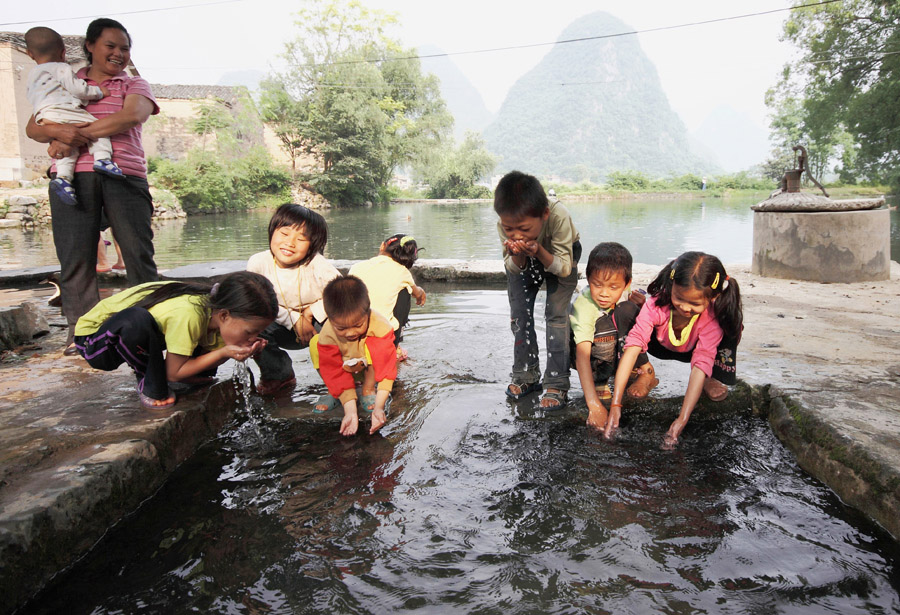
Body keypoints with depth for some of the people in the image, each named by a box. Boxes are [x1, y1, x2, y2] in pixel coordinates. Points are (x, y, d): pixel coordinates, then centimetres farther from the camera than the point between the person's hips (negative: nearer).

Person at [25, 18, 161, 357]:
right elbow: (33, 127, 12)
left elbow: (132, 116, -7)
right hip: (71, 176, 2)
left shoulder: (135, 85, 16)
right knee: (75, 256, -3)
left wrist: (80, 134, -12)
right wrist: (60, 131, -12)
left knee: (138, 251, -5)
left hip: (123, 174, -1)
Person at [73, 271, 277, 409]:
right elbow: (174, 373, -24)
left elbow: (204, 360, -5)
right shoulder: (188, 315, -37)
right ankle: (150, 386, -12)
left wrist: (235, 350, -22)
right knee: (136, 320, -39)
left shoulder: (217, 308, -12)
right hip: (93, 338, -7)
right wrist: (224, 352, -28)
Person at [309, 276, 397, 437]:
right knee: (314, 344, -23)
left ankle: (369, 389, -15)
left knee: (374, 344, -36)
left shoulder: (380, 327, -36)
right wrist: (350, 410, -36)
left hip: (372, 368, -2)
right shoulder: (327, 335, -30)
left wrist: (379, 407, -43)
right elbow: (336, 374, -26)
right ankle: (335, 393, -9)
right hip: (346, 369, 3)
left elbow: (386, 369, -33)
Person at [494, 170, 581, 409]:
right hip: (523, 262, 3)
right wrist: (517, 255, -42)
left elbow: (564, 268, -32)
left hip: (560, 256, -3)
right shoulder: (505, 225, -32)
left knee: (556, 313, -13)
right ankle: (525, 375, 14)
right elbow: (513, 268, -18)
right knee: (519, 313, -1)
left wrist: (538, 251, -50)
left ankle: (557, 384, -7)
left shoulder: (559, 217, -42)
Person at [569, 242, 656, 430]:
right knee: (605, 327, -36)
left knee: (627, 310, -24)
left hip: (617, 352, 5)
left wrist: (640, 306, -22)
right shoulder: (583, 305, -34)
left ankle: (645, 372, -12)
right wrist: (593, 404, -54)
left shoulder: (622, 292, -19)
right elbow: (583, 353, -44)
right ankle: (599, 380, -17)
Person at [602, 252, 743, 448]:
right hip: (661, 347, 0)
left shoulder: (713, 317, -37)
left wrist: (682, 420, -51)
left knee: (731, 318, -30)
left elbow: (701, 364, -42)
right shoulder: (657, 304, -38)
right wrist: (615, 404, -52)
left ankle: (713, 378, -6)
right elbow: (633, 345, -44)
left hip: (692, 351, 0)